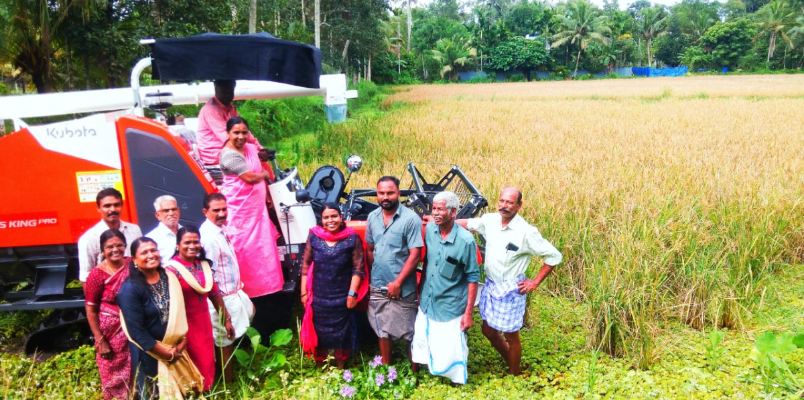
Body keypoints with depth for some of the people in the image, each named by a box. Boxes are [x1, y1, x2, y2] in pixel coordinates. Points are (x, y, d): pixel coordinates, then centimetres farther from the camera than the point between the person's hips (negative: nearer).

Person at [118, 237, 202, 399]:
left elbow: (180, 311, 4)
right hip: (149, 353, -5)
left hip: (177, 348, 5)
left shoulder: (169, 277, -1)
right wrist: (166, 353, -15)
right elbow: (136, 331, -19)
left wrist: (182, 342, -8)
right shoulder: (130, 289, -18)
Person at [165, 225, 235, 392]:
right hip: (185, 326, -5)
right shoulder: (172, 269, -13)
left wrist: (226, 320, 12)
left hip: (204, 323, 5)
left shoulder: (204, 265, 4)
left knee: (207, 364, 14)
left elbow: (215, 294, 10)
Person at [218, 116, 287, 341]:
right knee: (244, 252, -3)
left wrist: (268, 195, 17)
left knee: (264, 251, 15)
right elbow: (250, 177, -21)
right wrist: (266, 174, -2)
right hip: (239, 211, -8)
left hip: (257, 209, 9)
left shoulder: (251, 148, 10)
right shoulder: (228, 154, -17)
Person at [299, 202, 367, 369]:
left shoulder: (352, 238, -9)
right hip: (318, 297, 2)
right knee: (319, 333, 15)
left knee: (341, 333, 12)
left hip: (342, 298, -2)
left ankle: (340, 370, 32)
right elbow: (306, 266, 3)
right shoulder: (314, 237, -3)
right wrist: (304, 292, 1)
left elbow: (358, 269, -8)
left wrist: (352, 293, -13)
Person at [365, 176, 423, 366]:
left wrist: (397, 283, -16)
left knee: (409, 332, 6)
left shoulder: (410, 219, -13)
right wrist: (374, 277, 10)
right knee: (383, 330, 17)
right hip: (377, 287, 5)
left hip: (403, 289, -5)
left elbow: (415, 255, -15)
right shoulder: (372, 217, 3)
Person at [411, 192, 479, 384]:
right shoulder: (429, 229, -4)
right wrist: (420, 288, 13)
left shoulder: (466, 240, -19)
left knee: (450, 353, 5)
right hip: (426, 304, 5)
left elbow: (473, 278, -13)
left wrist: (468, 313, -14)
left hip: (450, 309, -5)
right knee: (421, 345, 18)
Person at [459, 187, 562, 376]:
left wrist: (535, 282, -12)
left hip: (510, 291, -6)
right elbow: (468, 223, 12)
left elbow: (554, 256, -15)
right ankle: (510, 362, 44)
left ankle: (514, 374, 34)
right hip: (490, 286, 6)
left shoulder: (526, 232, -21)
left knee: (510, 335, 9)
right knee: (488, 331, 19)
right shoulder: (490, 220, -5)